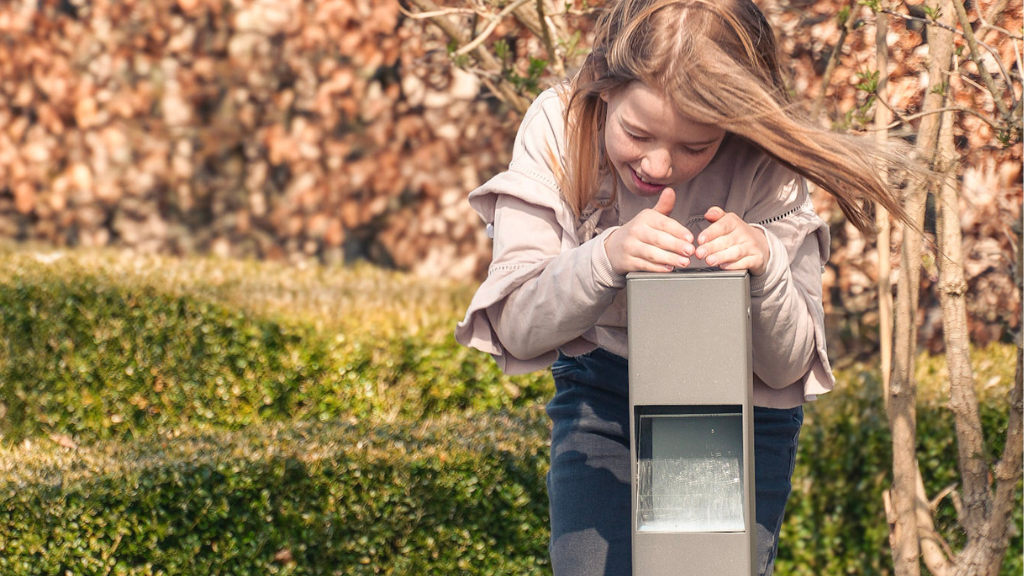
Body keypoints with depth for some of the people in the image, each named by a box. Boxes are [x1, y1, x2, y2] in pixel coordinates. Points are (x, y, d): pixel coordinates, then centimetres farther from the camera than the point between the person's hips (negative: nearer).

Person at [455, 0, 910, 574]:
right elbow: (516, 332, -23)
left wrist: (766, 262, -39)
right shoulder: (557, 129, -20)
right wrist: (606, 256, -42)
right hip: (602, 398, 1)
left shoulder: (764, 168, -22)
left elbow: (788, 369, -19)